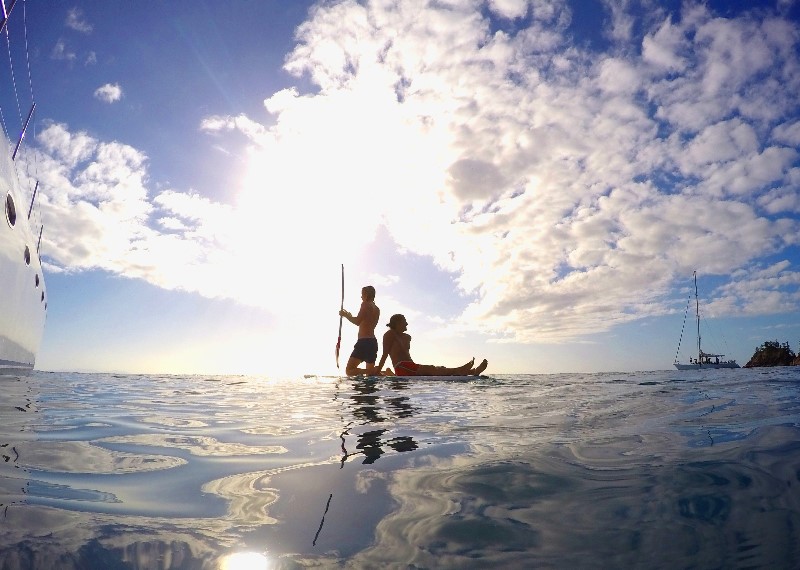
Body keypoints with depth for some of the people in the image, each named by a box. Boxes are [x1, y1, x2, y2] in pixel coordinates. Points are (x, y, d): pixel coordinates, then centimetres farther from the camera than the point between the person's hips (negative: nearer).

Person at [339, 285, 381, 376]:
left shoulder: (366, 304, -6)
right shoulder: (377, 309, 18)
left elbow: (357, 322, -17)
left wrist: (345, 315, 0)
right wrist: (350, 316, 33)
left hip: (364, 342, -9)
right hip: (373, 342, 9)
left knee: (349, 370, -14)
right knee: (370, 373, 18)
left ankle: (377, 371, -28)